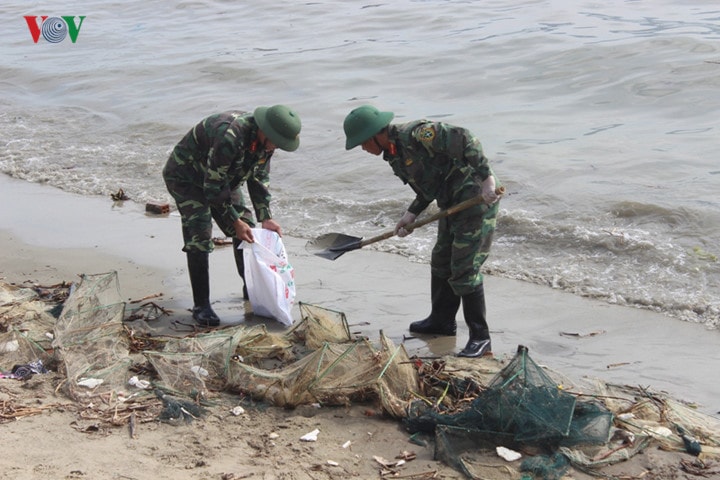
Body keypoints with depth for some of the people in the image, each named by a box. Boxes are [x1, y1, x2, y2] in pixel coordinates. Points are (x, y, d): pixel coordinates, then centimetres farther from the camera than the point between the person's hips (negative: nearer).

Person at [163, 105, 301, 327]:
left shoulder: (265, 139, -12)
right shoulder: (229, 135, -40)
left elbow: (260, 178, 2)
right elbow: (213, 186, -32)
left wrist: (265, 218, -6)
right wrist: (235, 221, -25)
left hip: (223, 179, 8)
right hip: (185, 177, -8)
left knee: (245, 230, 6)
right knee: (199, 239, -17)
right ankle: (201, 305, -10)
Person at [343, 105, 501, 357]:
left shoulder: (415, 134, -21)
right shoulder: (393, 153, 9)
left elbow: (464, 140, -25)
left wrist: (486, 178, -29)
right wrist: (412, 213, 6)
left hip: (476, 198, -10)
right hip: (452, 204, 10)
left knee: (465, 269, -9)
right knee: (441, 263, 20)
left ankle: (480, 339, 0)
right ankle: (442, 321, 37)